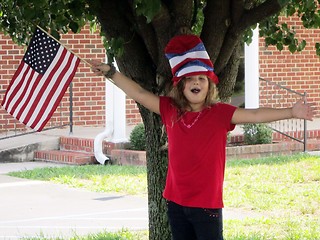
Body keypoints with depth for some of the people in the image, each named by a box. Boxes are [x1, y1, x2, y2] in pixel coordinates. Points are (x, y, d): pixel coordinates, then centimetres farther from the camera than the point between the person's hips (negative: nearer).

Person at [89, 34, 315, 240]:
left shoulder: (220, 113, -7)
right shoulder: (171, 110, 4)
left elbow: (254, 115, -16)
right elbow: (139, 93, 8)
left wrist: (290, 112, -28)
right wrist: (110, 71, 8)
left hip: (207, 203, -4)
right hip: (176, 202, 4)